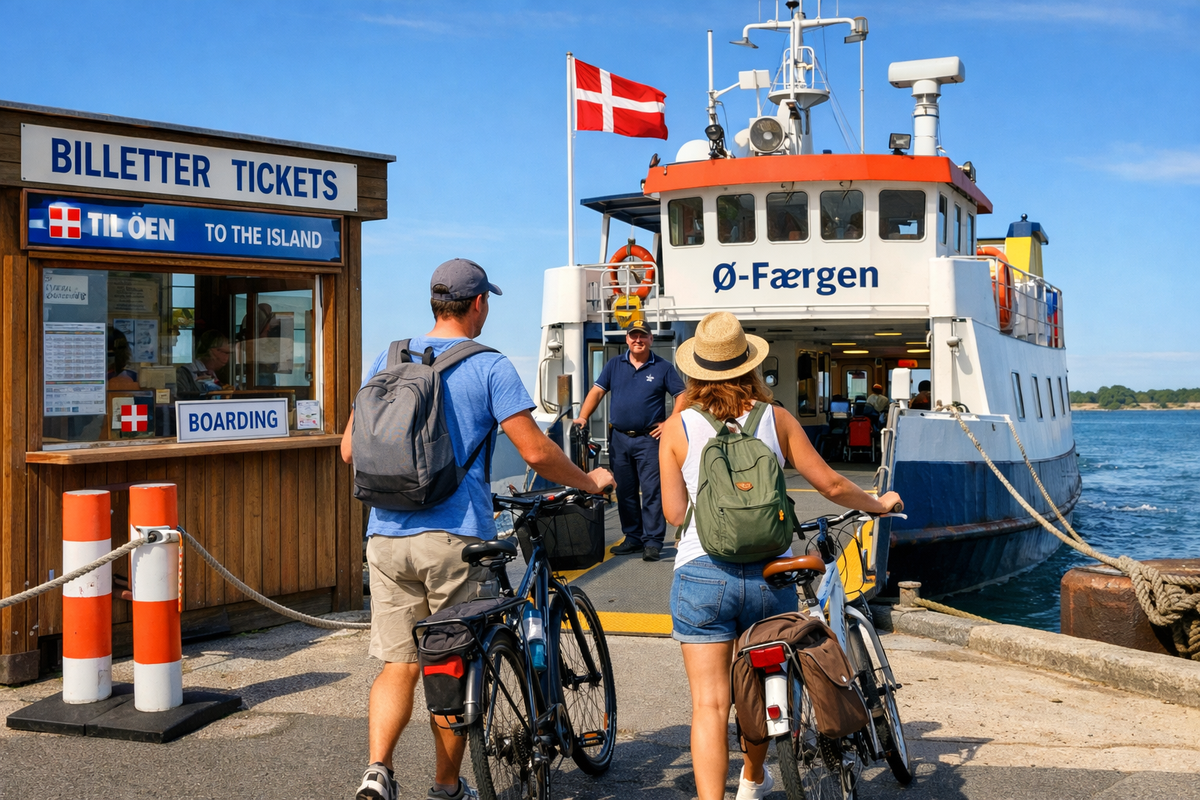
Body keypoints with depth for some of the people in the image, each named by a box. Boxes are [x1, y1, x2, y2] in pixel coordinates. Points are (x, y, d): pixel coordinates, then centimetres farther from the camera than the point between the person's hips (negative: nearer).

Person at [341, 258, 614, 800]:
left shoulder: (388, 360, 11)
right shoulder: (488, 366, -3)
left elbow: (349, 451, 12)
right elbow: (536, 452, -7)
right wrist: (589, 481, 10)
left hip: (386, 537, 4)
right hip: (454, 536, -4)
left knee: (397, 664, 10)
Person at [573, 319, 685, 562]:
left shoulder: (662, 367, 4)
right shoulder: (614, 365, 11)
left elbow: (681, 395, 2)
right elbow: (597, 391, 7)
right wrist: (582, 417, -7)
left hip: (649, 439, -4)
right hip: (619, 438, 4)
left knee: (651, 491, -9)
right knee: (624, 492, 8)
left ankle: (652, 542, -6)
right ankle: (633, 538, 18)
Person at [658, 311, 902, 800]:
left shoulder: (678, 428, 0)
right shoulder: (776, 419, 4)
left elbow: (674, 512, 1)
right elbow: (831, 485, 8)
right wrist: (877, 504, 26)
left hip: (701, 574, -2)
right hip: (768, 572, 2)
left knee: (709, 704, -1)